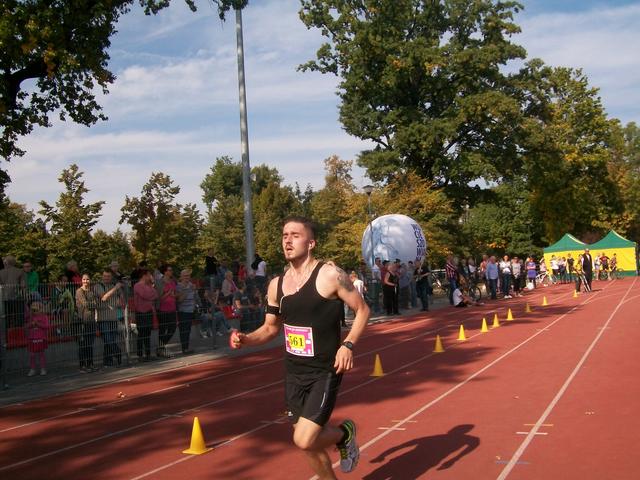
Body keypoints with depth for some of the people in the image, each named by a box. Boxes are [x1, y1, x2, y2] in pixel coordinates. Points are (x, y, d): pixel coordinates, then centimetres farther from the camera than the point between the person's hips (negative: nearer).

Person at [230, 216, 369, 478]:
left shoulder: (330, 275, -14)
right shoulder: (276, 284, 3)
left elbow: (362, 309, -6)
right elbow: (271, 328, 14)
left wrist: (348, 345, -19)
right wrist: (246, 339, -5)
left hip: (324, 372, -6)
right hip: (293, 373, 6)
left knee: (304, 440, -14)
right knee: (310, 442, 14)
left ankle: (344, 433, 18)